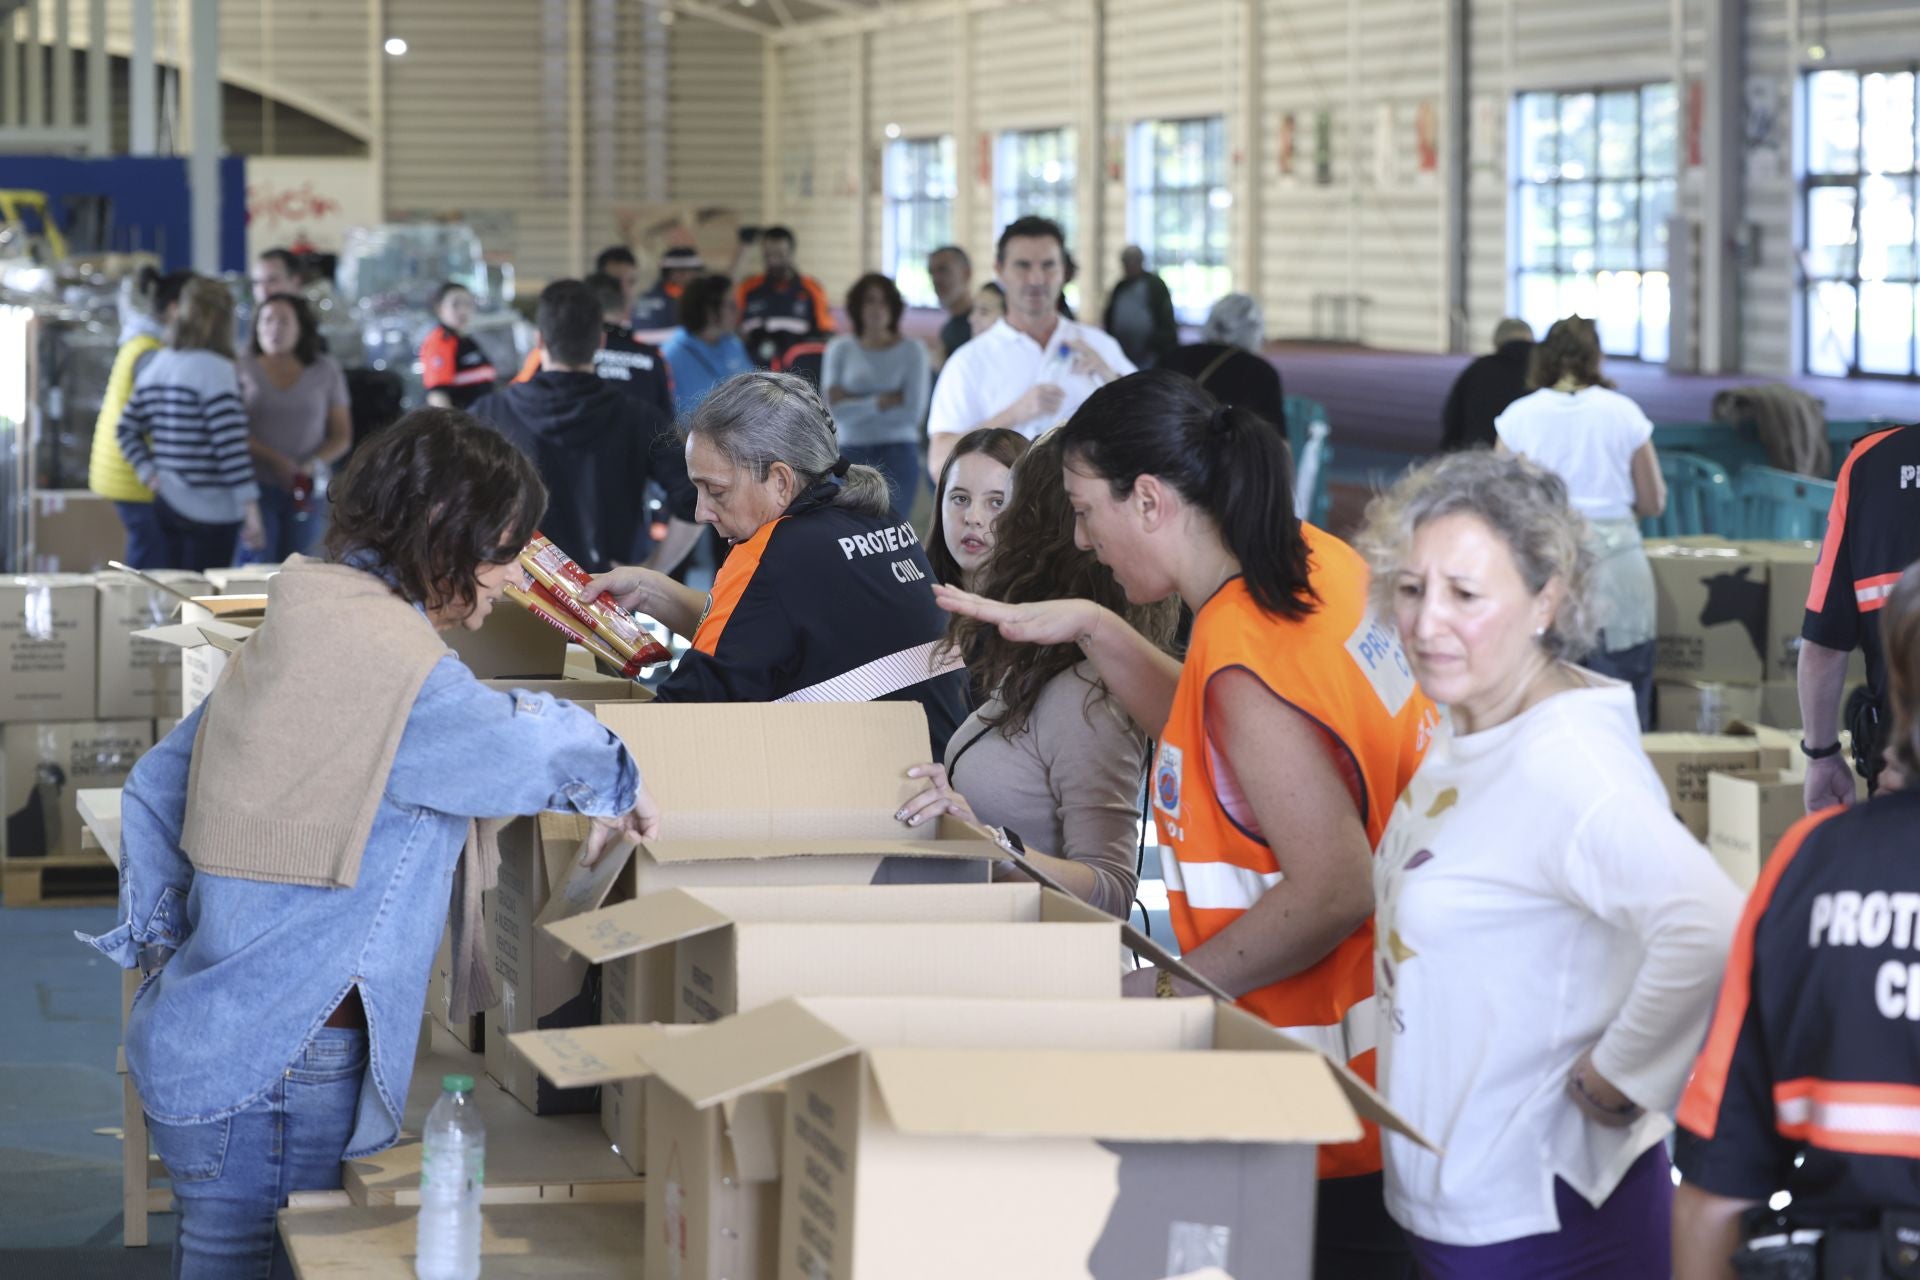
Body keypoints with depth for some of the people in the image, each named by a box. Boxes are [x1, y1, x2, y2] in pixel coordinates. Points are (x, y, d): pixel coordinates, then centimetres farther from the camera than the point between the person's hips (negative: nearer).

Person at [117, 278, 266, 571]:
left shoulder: (155, 367, 9)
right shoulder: (215, 370, -13)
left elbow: (126, 430, 11)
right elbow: (231, 446, -18)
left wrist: (150, 476, 8)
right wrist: (252, 512, -17)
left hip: (166, 503, 7)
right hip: (210, 512, -7)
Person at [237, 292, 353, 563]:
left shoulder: (325, 371, 10)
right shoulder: (243, 366, 4)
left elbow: (342, 436, 9)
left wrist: (315, 464, -10)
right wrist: (275, 460, -15)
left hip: (307, 490, 2)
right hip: (256, 487, -2)